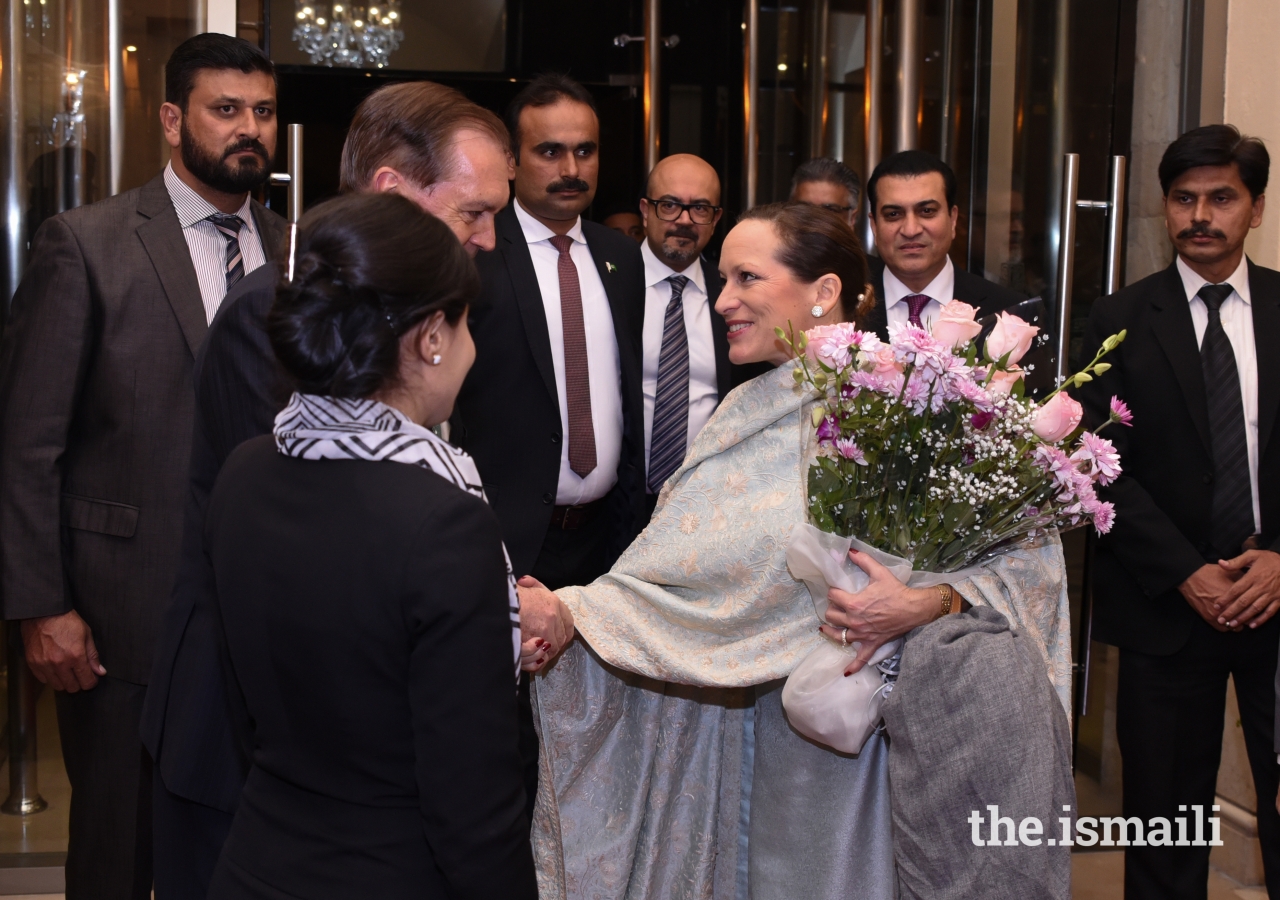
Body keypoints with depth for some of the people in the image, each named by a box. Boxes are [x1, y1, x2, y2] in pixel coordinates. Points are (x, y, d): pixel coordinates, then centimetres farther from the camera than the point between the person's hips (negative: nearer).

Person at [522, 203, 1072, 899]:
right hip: (775, 727, 4)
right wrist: (568, 613, -19)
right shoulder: (744, 417, 3)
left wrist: (930, 602, -28)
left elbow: (1031, 545, -13)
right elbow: (671, 572, -4)